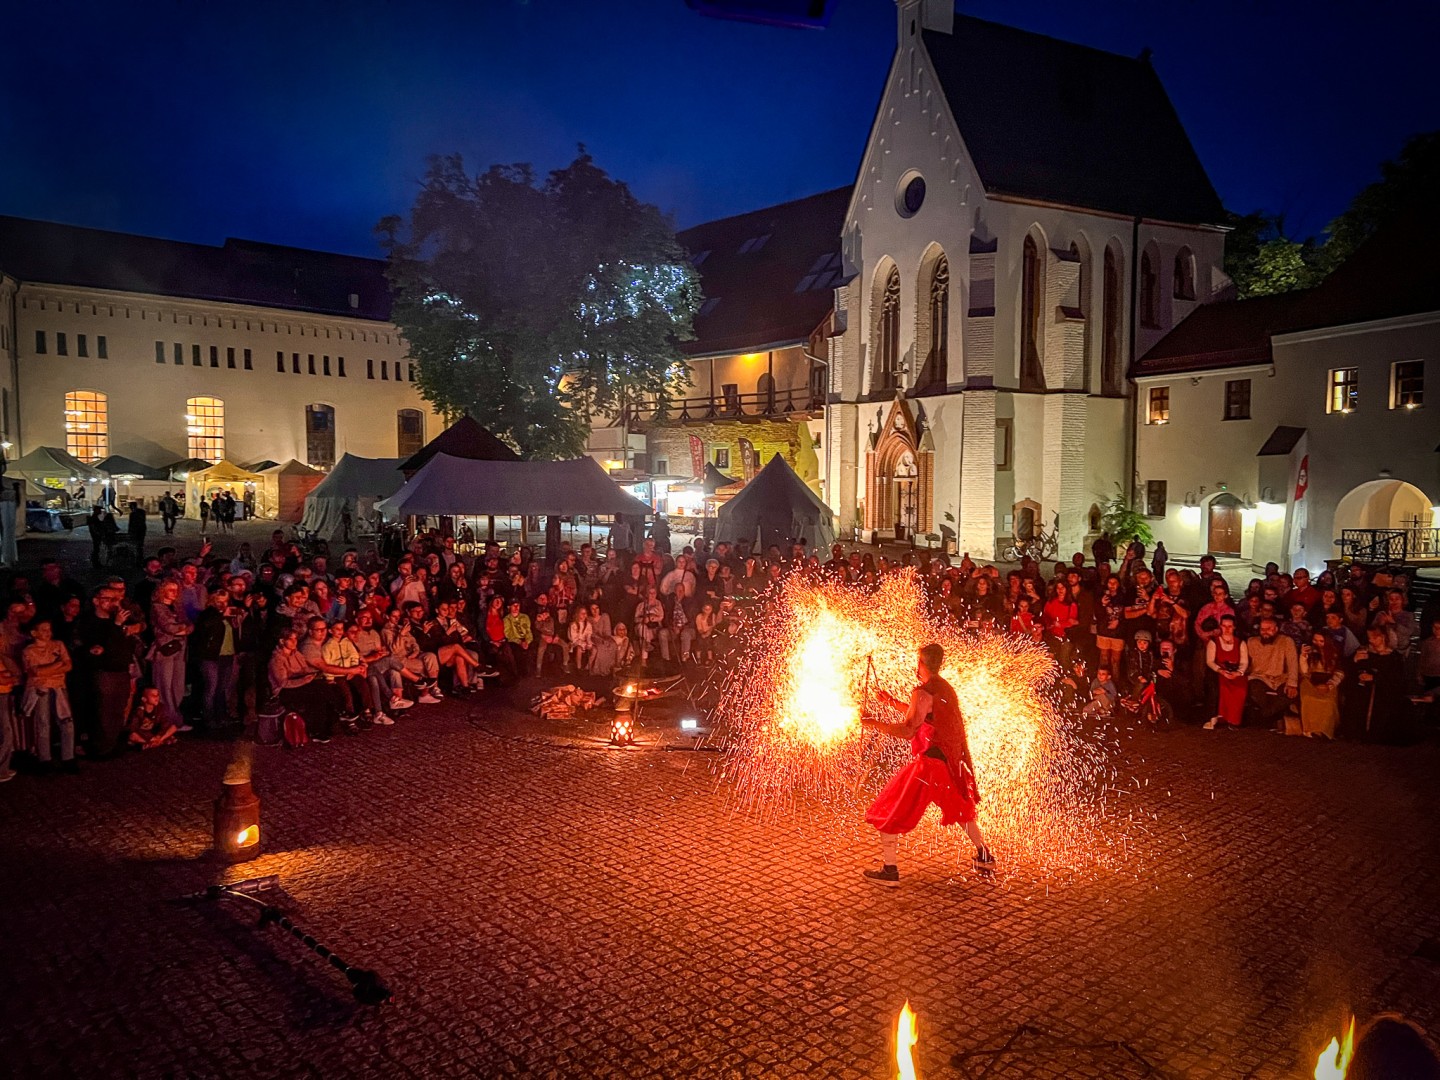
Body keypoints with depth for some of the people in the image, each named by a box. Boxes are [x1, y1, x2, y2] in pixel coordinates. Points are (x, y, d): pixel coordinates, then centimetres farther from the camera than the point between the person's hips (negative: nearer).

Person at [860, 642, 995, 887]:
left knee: (890, 811, 0)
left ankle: (889, 870, 0)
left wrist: (874, 724, -14)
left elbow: (908, 730, -21)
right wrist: (894, 702, 26)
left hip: (929, 761, -9)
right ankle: (985, 857, 41)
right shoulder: (946, 688, 11)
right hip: (951, 761, 9)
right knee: (960, 809, 30)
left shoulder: (923, 692, -16)